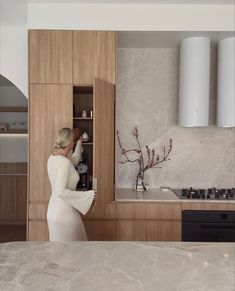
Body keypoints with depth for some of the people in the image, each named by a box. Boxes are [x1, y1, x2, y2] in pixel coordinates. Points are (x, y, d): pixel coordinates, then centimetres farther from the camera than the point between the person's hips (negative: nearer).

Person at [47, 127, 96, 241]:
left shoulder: (52, 157, 4)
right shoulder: (64, 162, -23)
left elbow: (75, 159, 23)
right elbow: (61, 191, -27)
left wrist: (79, 143, 34)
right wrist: (87, 195, -19)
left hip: (54, 210, 9)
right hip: (64, 213, -9)